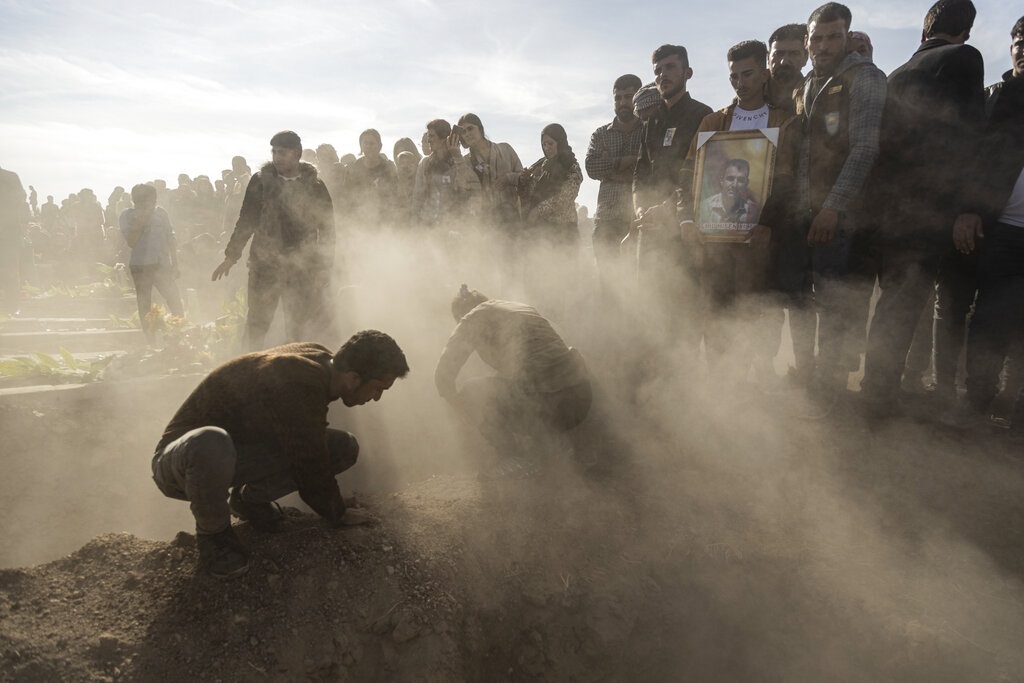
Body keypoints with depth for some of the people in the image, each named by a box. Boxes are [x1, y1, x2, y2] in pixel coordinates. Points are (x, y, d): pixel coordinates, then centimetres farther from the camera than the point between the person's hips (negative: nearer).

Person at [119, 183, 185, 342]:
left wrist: (175, 264, 8)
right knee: (145, 308, 3)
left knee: (176, 303, -6)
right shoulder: (127, 217, 2)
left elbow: (170, 239, 12)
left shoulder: (160, 212, 8)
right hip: (140, 268, -1)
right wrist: (141, 222, -15)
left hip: (162, 265, 1)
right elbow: (131, 242, -9)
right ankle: (151, 342, 10)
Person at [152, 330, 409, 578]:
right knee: (210, 444, -45)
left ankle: (250, 497, 9)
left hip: (243, 451, 7)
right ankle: (212, 531, -12)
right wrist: (338, 516, -5)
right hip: (180, 460, -7)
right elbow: (313, 471, -23)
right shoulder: (298, 388, -35)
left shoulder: (322, 360, -6)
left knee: (345, 447, -9)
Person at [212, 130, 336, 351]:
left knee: (300, 326, 3)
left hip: (303, 267, 0)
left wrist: (325, 267, 0)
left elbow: (327, 228, 5)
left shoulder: (315, 186, 3)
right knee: (257, 321, 1)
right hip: (265, 263, 1)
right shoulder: (261, 181, 5)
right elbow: (246, 220, 9)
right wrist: (231, 256, 6)